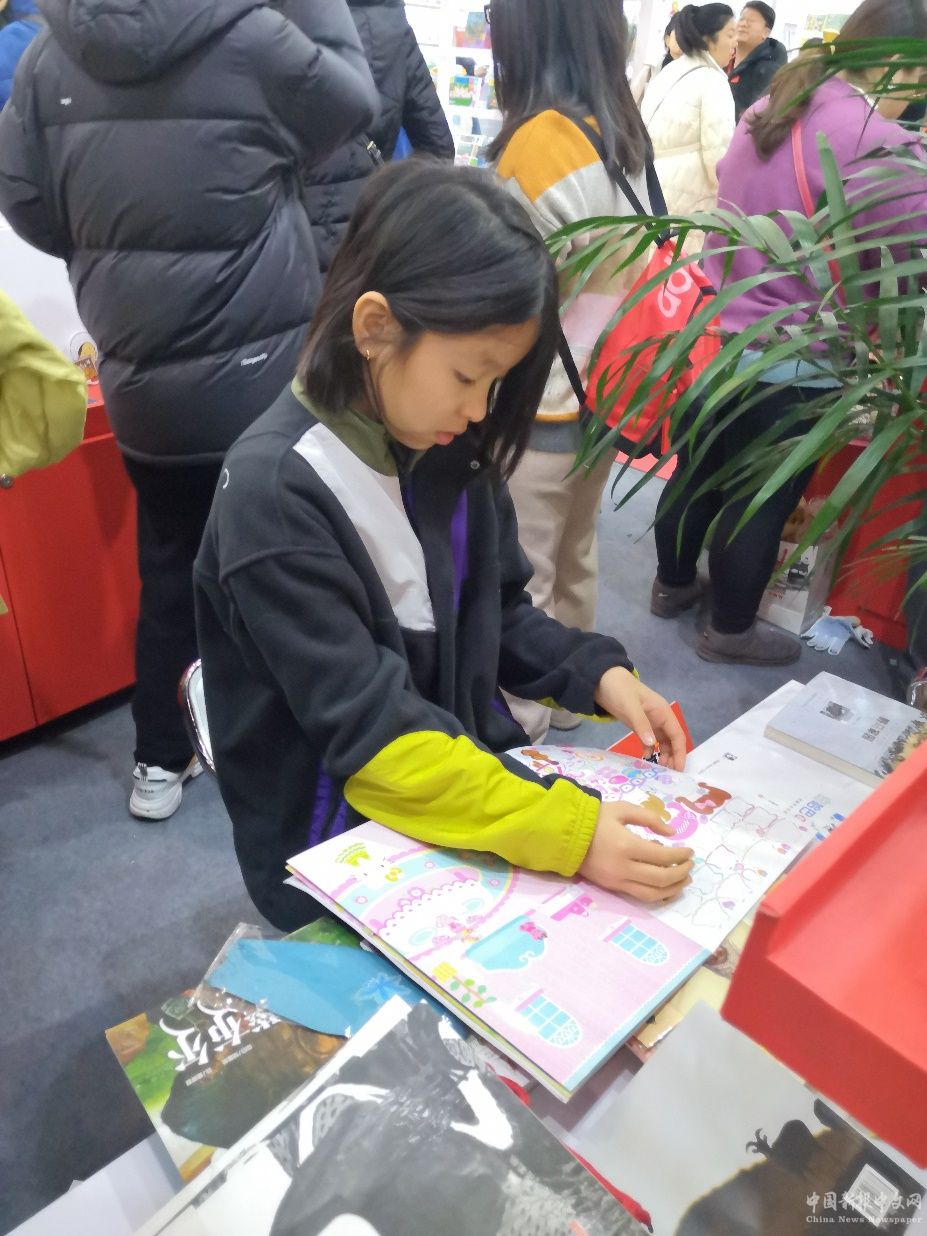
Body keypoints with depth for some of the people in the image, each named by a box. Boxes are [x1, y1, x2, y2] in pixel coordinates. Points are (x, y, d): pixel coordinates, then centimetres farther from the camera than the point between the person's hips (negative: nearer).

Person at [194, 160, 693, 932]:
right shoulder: (275, 495, -24)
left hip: (470, 778, 6)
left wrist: (598, 674, -9)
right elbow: (369, 731, -26)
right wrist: (566, 833, -33)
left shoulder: (446, 446, -3)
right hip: (337, 853, -6)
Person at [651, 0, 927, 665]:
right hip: (791, 362, -8)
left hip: (716, 333, 8)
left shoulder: (768, 111, 8)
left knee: (699, 471, 20)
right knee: (762, 498, 8)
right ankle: (731, 629, 25)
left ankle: (673, 583, 40)